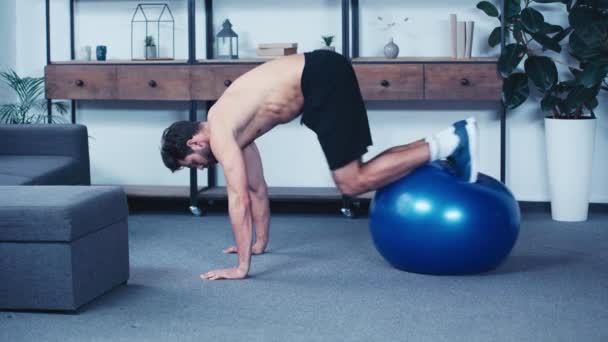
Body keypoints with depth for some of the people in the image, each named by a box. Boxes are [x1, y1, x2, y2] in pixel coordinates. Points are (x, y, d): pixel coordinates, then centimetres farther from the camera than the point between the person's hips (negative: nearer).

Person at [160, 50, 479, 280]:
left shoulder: (219, 133, -7)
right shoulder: (234, 130, 19)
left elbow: (239, 199, -12)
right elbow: (256, 188, 29)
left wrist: (241, 266, -9)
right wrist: (260, 242, 36)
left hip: (323, 78, -9)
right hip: (323, 76, 9)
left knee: (353, 183, -6)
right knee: (352, 177, 13)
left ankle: (447, 144, -9)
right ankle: (448, 144, 12)